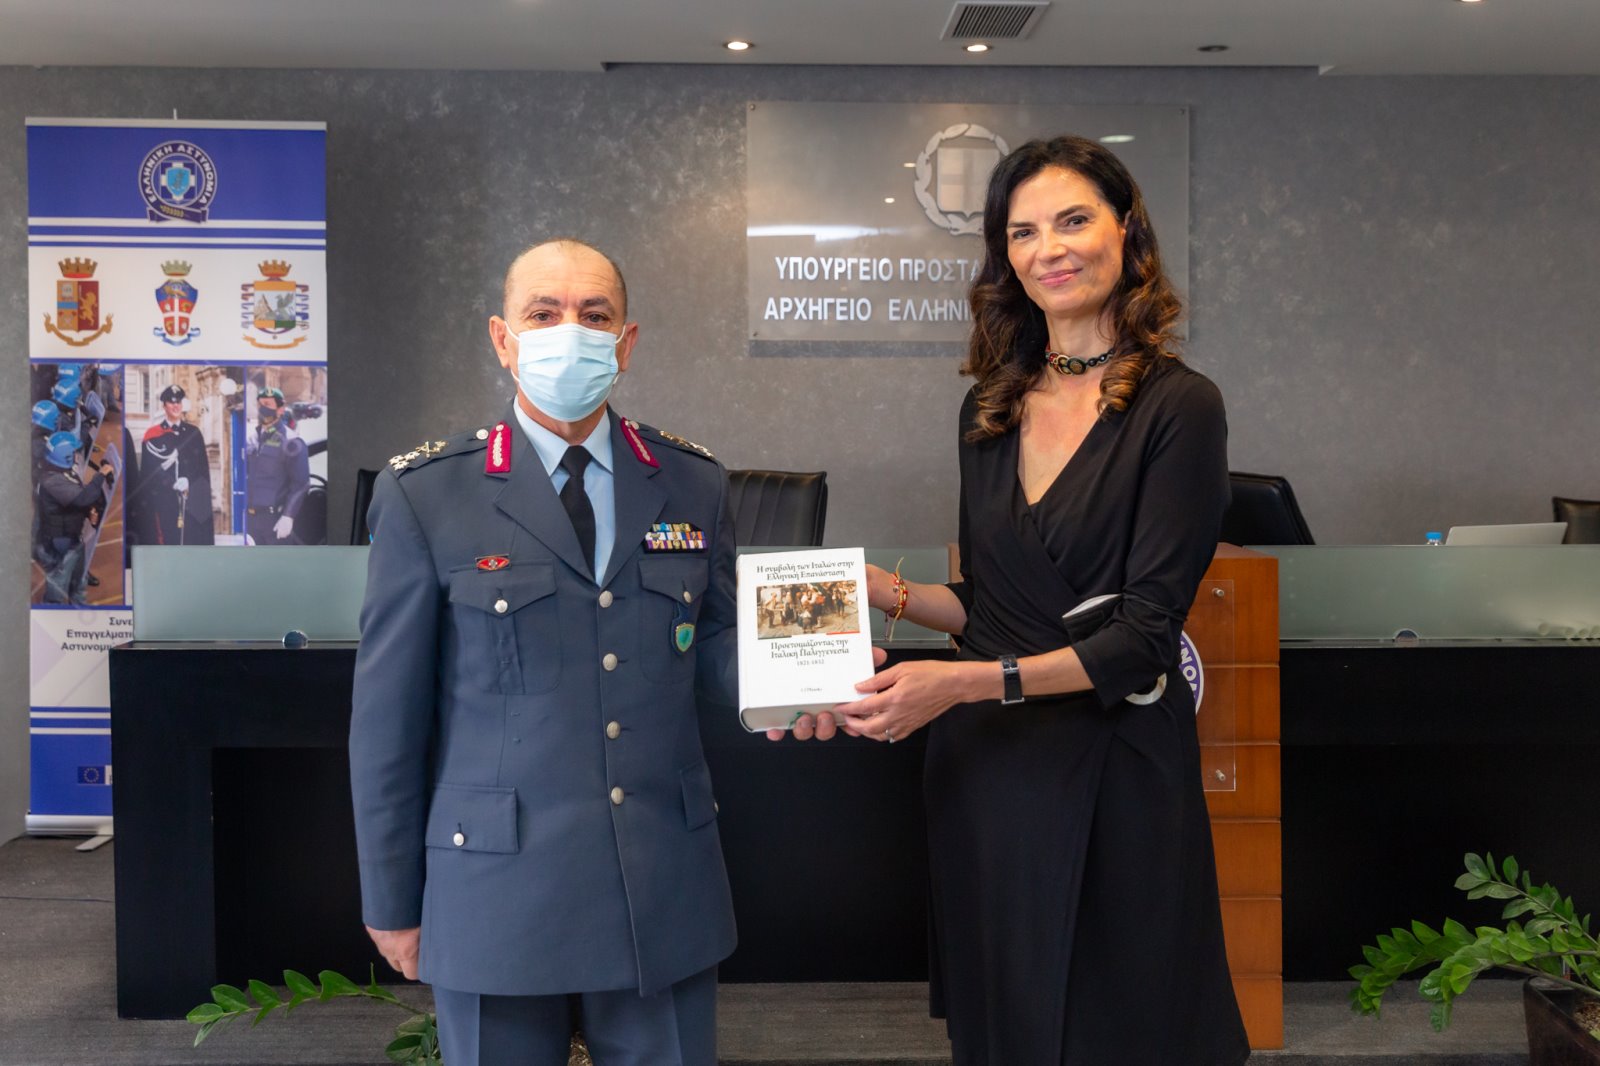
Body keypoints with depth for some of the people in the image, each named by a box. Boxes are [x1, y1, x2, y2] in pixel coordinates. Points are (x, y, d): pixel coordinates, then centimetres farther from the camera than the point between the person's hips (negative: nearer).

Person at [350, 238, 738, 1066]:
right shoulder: (425, 495, -5)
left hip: (667, 888, 3)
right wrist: (392, 900, 1)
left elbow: (712, 644, 11)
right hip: (496, 891, -2)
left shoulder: (693, 484, 4)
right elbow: (387, 714, -2)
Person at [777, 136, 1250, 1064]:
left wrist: (963, 682, -23)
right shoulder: (992, 408, 8)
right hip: (980, 764, 5)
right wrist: (879, 590, -1)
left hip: (1111, 769, -5)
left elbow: (1145, 636, -15)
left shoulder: (1178, 406, -9)